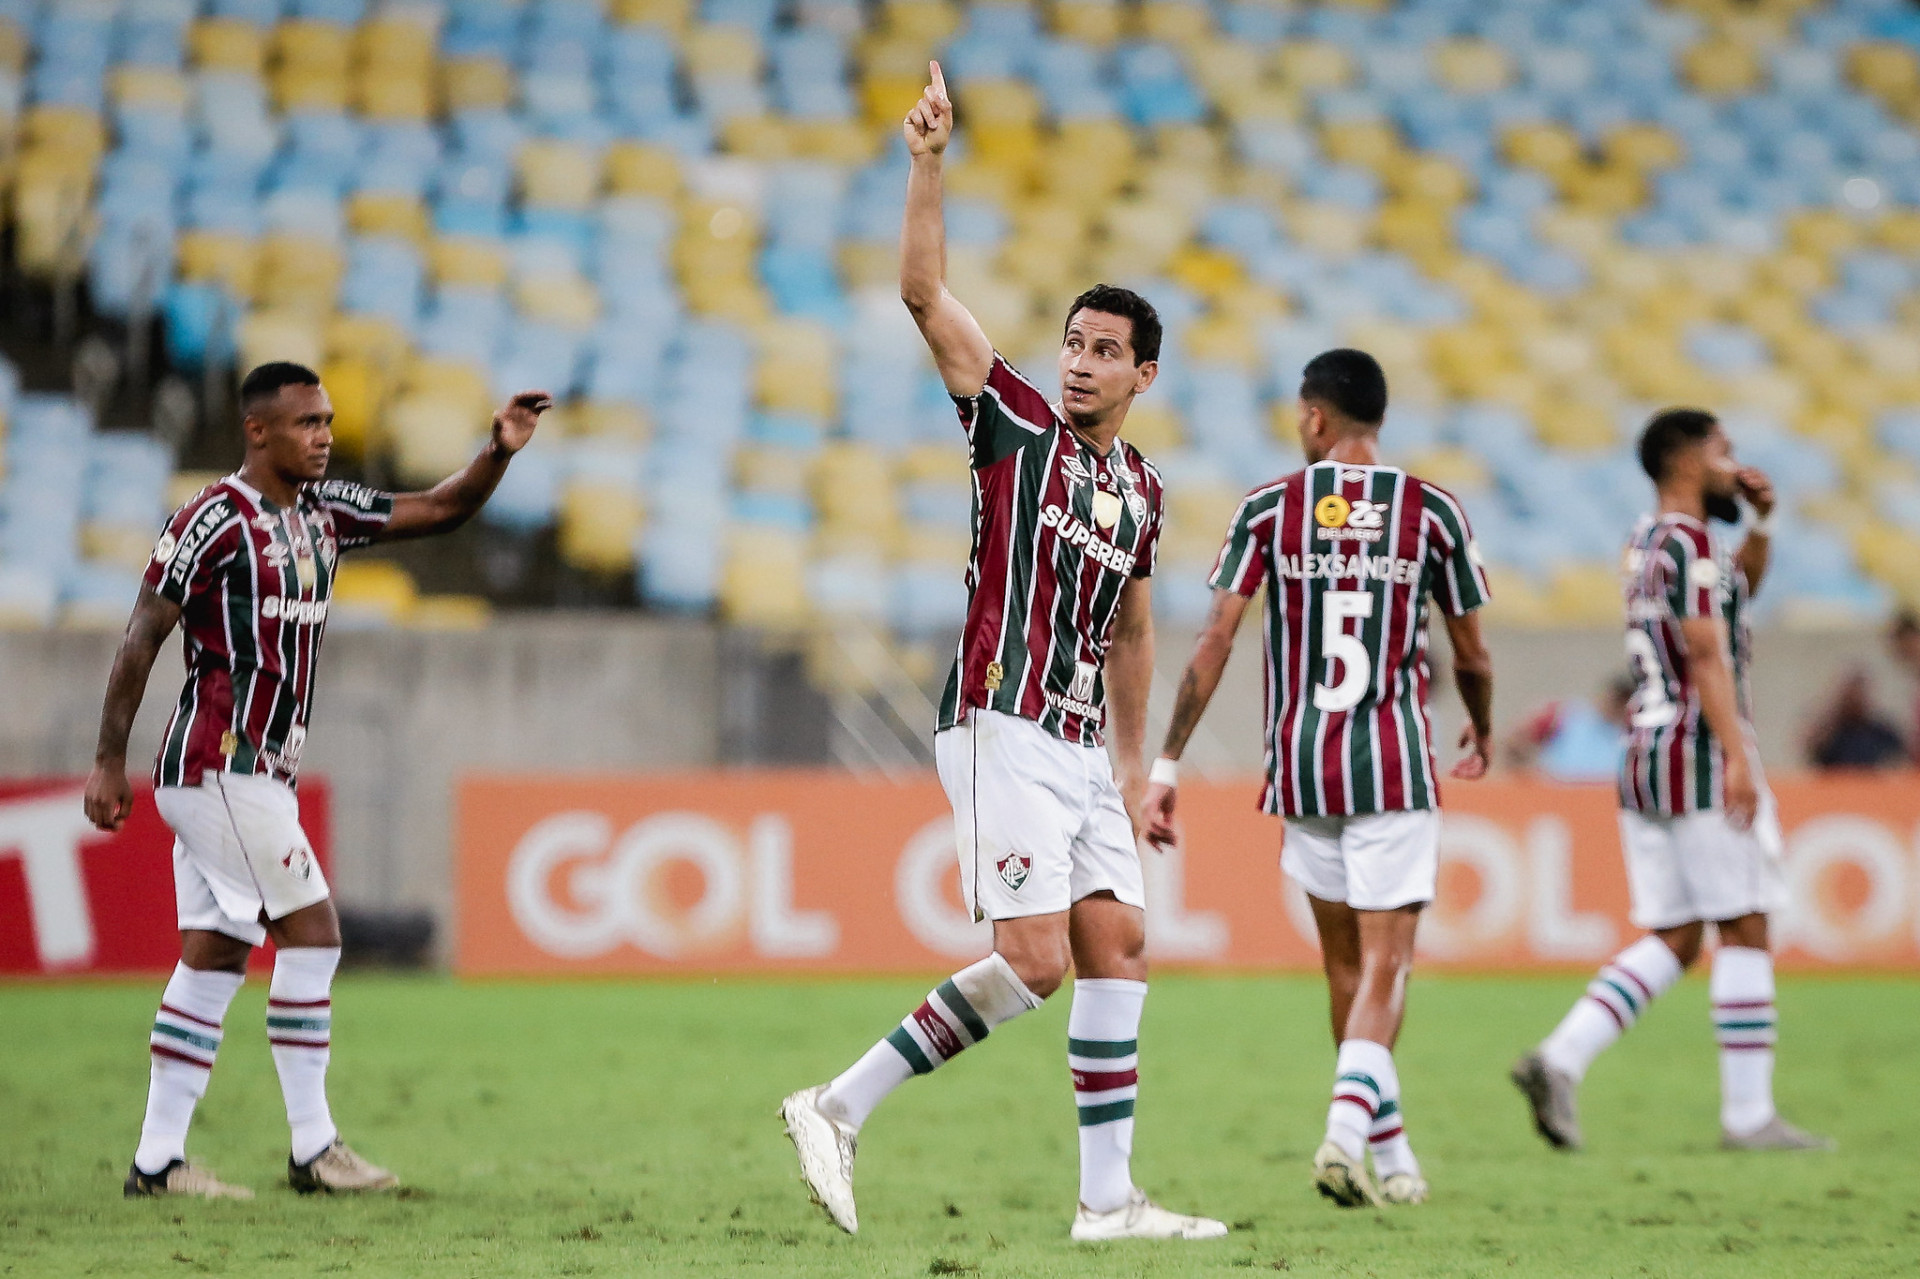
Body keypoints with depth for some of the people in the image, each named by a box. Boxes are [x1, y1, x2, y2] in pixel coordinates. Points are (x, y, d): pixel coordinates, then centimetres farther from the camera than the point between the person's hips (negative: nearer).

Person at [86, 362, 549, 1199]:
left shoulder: (322, 512, 12)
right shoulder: (217, 520, -12)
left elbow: (436, 511, 14)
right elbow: (142, 638, -11)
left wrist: (499, 455, -5)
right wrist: (108, 761, -13)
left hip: (257, 770, 9)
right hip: (222, 764, -9)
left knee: (216, 955, 7)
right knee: (311, 932, -8)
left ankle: (158, 1159, 7)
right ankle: (313, 1148, -4)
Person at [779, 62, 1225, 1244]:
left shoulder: (1141, 489, 15)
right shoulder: (1017, 422, -2)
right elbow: (926, 293, -12)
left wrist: (1133, 763, 23)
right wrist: (929, 167, -21)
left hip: (1080, 747, 7)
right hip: (1003, 731, -7)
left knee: (1119, 945, 1)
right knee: (1036, 959, -16)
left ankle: (1109, 1196, 4)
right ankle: (840, 1108, -8)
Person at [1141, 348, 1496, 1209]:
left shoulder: (1269, 508, 0)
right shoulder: (1430, 511, 0)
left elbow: (1215, 640, -6)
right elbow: (1471, 657, 7)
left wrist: (1167, 764, -3)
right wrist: (1482, 730, 28)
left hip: (1301, 764, 2)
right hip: (1394, 765, -2)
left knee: (1345, 964, 16)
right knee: (1384, 968, -3)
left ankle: (1389, 1151, 22)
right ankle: (1348, 1128, -26)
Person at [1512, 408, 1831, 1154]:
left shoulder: (1645, 543, 18)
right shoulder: (1691, 541, -10)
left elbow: (1737, 590, 34)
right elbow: (1705, 652, -20)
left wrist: (1760, 523, 19)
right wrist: (1736, 756, -25)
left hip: (1645, 754, 9)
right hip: (1700, 754, -9)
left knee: (1672, 940, 9)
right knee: (1744, 931, -3)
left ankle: (1560, 1059, -6)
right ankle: (1748, 1115, -2)